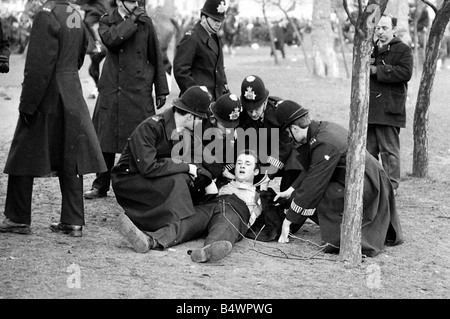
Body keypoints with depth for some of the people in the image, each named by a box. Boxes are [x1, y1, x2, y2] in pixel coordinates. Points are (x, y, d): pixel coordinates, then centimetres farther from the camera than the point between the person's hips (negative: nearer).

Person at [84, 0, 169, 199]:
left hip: (139, 92, -1)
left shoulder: (145, 22, 6)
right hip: (111, 91, 1)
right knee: (105, 140, 4)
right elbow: (110, 39, -17)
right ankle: (101, 186, 16)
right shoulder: (107, 21, 6)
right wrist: (131, 21, -15)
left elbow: (156, 58, 9)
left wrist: (161, 90, 7)